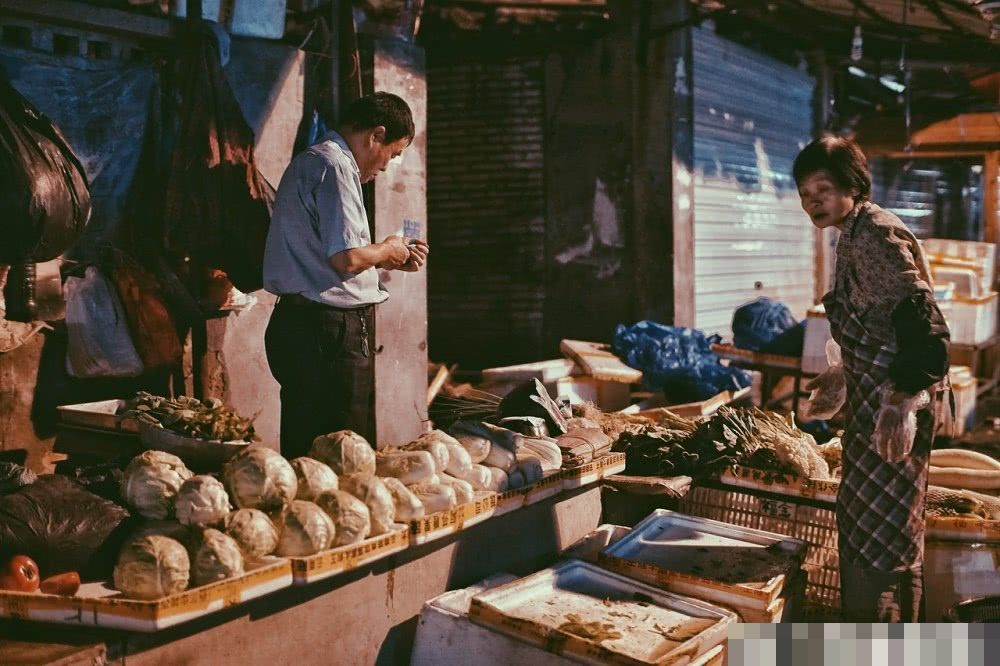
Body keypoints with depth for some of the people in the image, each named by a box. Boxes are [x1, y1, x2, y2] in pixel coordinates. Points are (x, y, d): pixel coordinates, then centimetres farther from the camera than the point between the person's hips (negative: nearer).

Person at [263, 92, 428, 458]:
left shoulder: (310, 161, 20)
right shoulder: (334, 167, -13)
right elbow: (347, 259, -21)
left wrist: (389, 261, 20)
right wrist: (385, 250, -1)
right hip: (331, 329, -10)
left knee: (305, 453, 12)